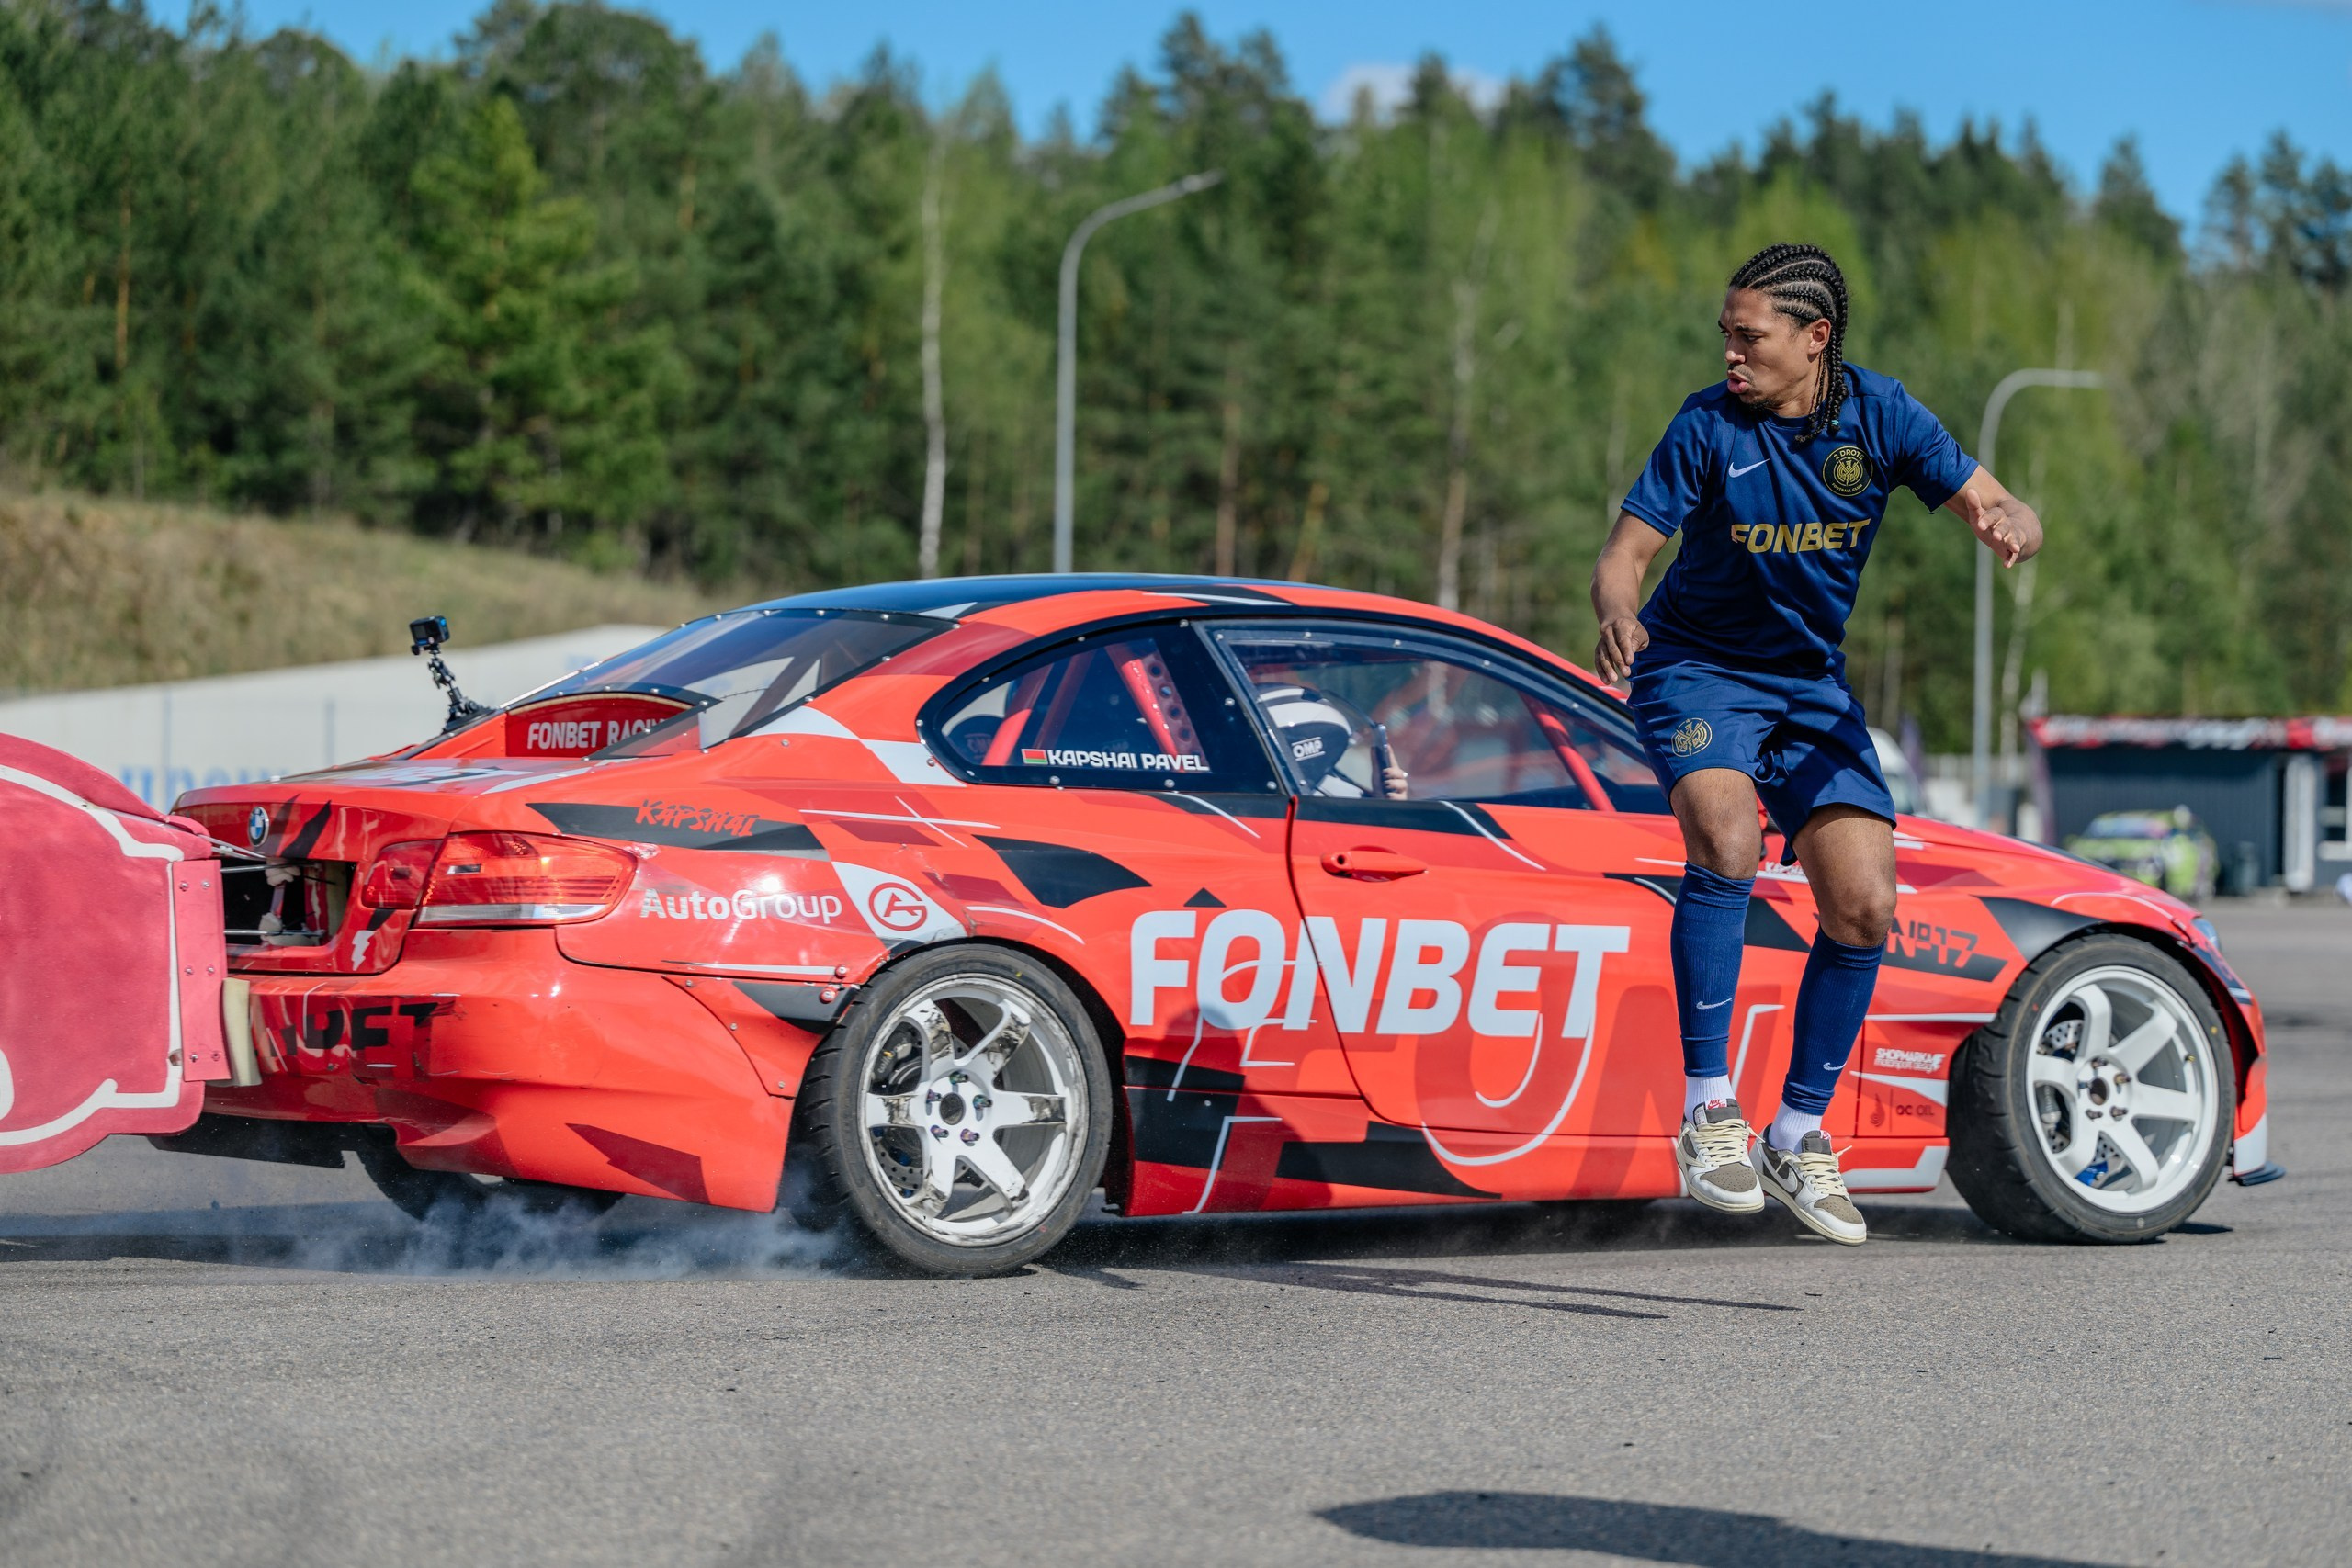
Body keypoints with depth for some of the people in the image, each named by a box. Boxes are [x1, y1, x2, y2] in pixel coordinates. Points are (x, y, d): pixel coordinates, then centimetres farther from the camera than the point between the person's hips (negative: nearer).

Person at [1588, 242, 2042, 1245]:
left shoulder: (1877, 414, -8)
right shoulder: (1707, 426, -15)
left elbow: (1999, 509, -8)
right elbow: (1623, 556, -14)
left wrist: (2007, 529, -33)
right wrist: (1617, 616, -38)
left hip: (1812, 685, 4)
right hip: (1696, 666, -3)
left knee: (1865, 908, -8)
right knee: (1727, 840, -32)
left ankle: (1798, 1136, 9)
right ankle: (1708, 1112, -26)